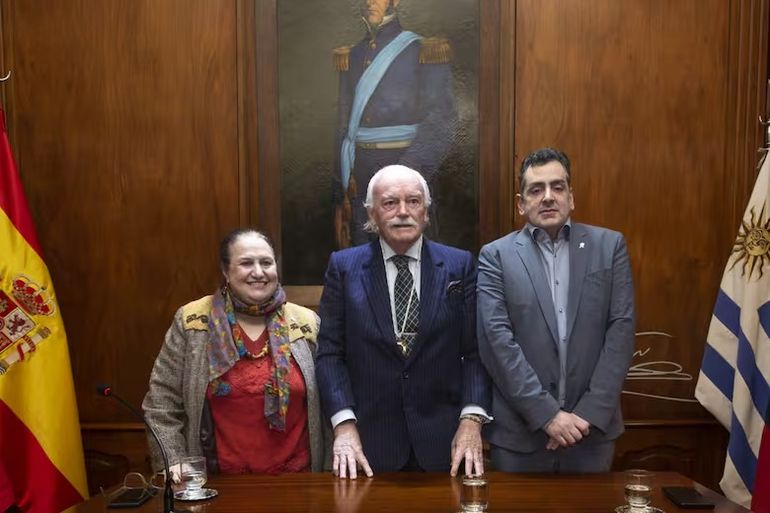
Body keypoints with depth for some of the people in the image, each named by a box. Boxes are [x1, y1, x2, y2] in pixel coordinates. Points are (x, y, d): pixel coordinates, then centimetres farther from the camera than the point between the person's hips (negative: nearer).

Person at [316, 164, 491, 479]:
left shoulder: (460, 265, 2)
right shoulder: (343, 267, 0)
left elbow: (475, 350, 1)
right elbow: (329, 353, -2)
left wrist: (471, 419, -10)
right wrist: (344, 424, -11)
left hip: (443, 441, 1)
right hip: (368, 443, 0)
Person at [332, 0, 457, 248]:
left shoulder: (422, 51, -2)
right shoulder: (352, 56, 13)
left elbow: (442, 119, -11)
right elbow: (345, 123, 15)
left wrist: (409, 168, -25)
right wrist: (342, 188, 12)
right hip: (360, 172, 4)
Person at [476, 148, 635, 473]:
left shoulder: (609, 246, 4)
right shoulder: (496, 255, -1)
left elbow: (621, 329, -2)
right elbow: (497, 339, -9)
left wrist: (590, 413, -10)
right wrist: (547, 414, -15)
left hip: (592, 428, 1)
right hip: (519, 430, -1)